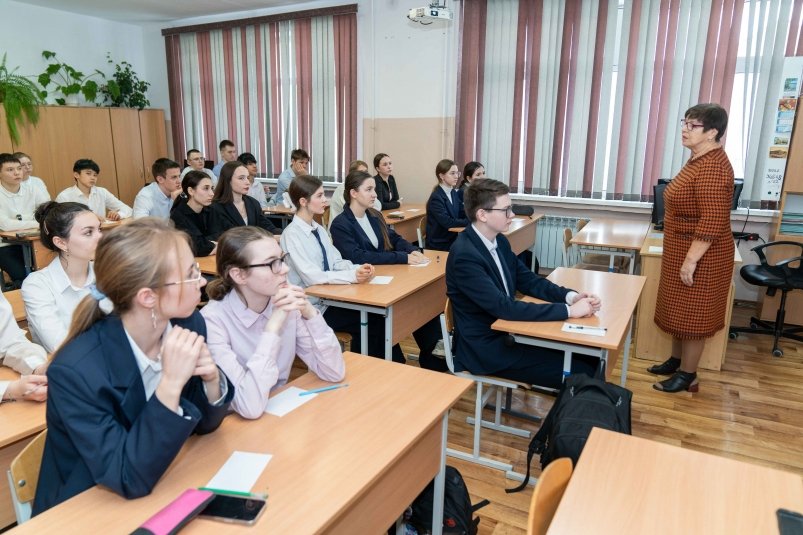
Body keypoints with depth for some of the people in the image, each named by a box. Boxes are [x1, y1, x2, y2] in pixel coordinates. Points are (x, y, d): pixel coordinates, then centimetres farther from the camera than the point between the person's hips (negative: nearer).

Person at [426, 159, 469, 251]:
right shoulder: (436, 198, -17)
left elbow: (463, 214, 5)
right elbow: (447, 222, -23)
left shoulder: (454, 193, 8)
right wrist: (470, 222, -23)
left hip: (452, 239, 7)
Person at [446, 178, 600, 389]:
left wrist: (571, 296, -8)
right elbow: (504, 307, -28)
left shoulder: (499, 241, 3)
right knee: (579, 374, -13)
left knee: (589, 358, 0)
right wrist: (569, 310, -25)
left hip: (507, 332, 8)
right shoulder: (464, 255, -24)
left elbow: (528, 280, 10)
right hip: (485, 348, -8)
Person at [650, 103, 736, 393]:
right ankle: (675, 361, 33)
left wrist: (691, 260, -25)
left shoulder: (711, 168, -24)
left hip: (700, 256, -10)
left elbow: (712, 222, -28)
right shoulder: (700, 160, 10)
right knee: (679, 310, 19)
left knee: (692, 314, 2)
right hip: (683, 251, 10)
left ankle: (688, 375, 16)